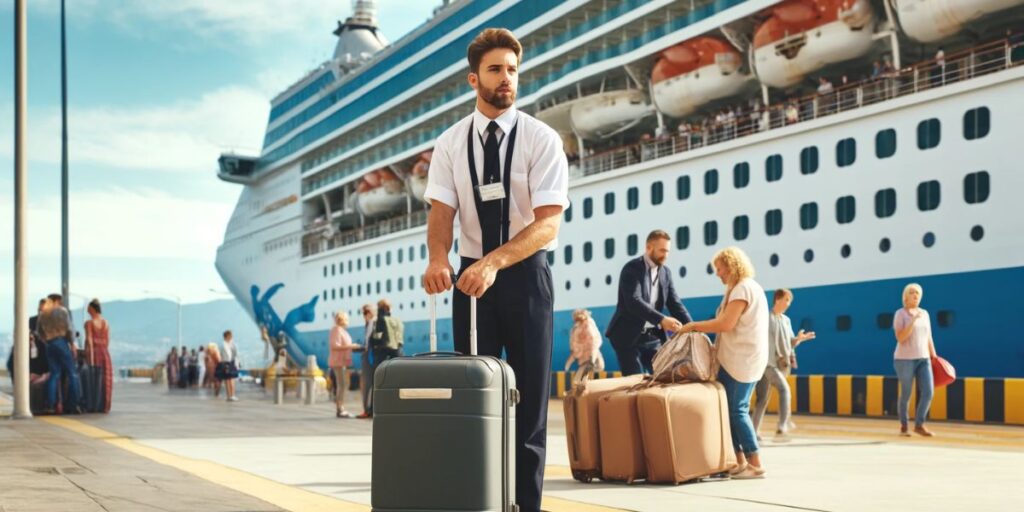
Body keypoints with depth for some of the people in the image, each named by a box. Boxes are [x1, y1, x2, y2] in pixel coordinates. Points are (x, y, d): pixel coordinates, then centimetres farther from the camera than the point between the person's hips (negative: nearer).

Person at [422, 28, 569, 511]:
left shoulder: (542, 139, -7)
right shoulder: (450, 144, 2)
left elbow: (548, 222, -16)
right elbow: (441, 212, -5)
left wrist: (494, 262, -31)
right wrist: (438, 259, -28)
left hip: (526, 275, -2)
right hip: (472, 275, 2)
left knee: (529, 400, 2)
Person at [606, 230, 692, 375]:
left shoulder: (665, 272, 9)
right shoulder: (632, 269, -13)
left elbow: (674, 303, 5)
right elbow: (634, 302, -26)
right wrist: (662, 319, -38)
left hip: (653, 336, 6)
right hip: (628, 336, -6)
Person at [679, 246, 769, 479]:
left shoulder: (743, 288, -11)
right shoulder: (750, 287, 21)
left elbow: (726, 323, -20)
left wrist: (694, 326, -11)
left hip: (740, 360, -10)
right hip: (744, 358, 10)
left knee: (736, 409, -8)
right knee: (734, 409, 8)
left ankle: (755, 464, -7)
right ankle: (741, 461, 9)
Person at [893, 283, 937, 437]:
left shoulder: (924, 313, 11)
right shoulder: (900, 314, -7)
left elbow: (928, 338, 14)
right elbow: (900, 338, -17)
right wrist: (913, 320, -25)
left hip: (923, 359, 5)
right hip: (904, 359, -5)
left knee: (928, 392, -8)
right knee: (906, 394, 2)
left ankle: (919, 425, 4)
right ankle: (903, 426, 18)